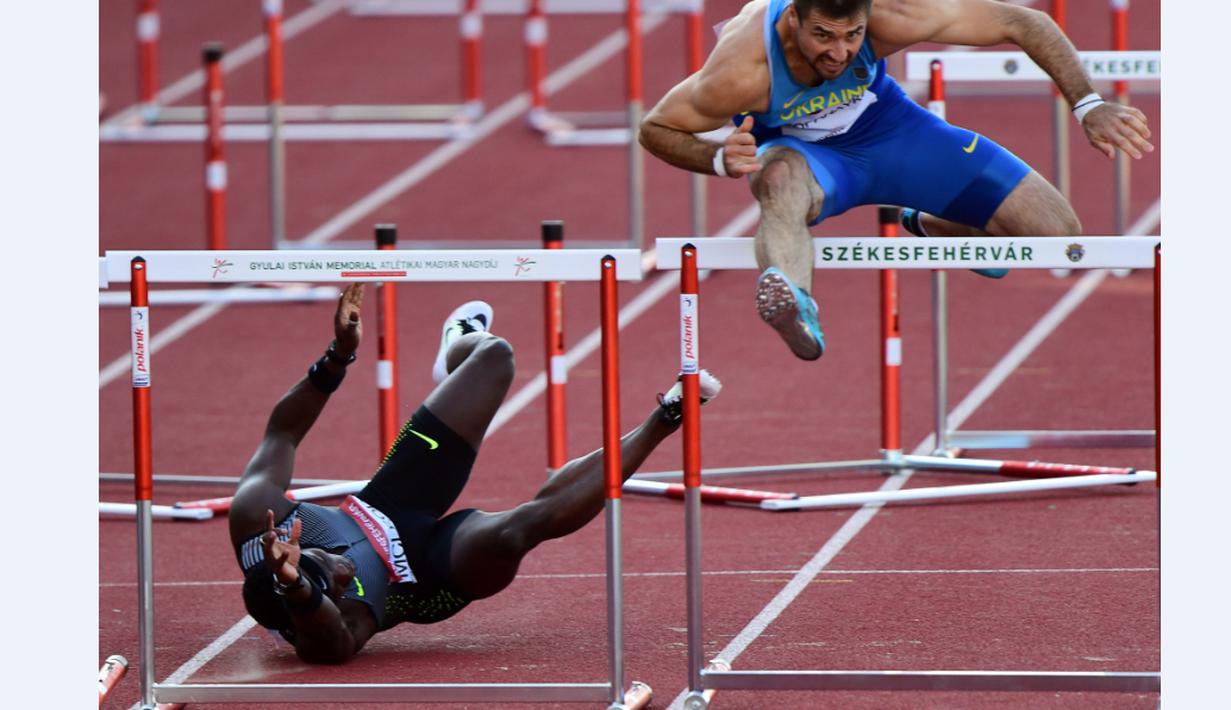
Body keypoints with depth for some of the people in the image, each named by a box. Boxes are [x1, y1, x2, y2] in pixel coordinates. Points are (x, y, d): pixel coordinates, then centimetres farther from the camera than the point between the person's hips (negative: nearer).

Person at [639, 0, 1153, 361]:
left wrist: (1088, 106, -29)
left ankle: (924, 226, 23)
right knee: (780, 179, -43)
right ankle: (796, 306, -70)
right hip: (797, 148, -3)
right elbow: (656, 129, -19)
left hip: (883, 125, 3)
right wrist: (719, 160, -38)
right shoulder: (742, 71, -36)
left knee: (1057, 235, -5)